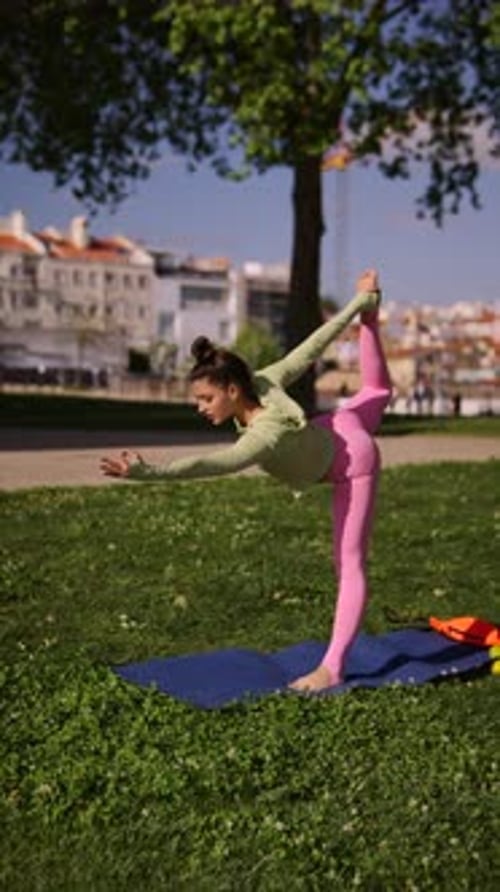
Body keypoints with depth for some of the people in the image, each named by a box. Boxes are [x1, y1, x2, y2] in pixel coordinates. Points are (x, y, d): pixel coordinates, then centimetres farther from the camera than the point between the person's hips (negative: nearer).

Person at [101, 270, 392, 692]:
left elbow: (214, 464, -61)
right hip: (336, 429, 7)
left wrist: (149, 472, -73)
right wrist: (357, 304, -4)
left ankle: (333, 667, -2)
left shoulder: (266, 435, -44)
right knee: (376, 391, 42)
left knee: (349, 566, -5)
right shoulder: (264, 381, -25)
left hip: (352, 462, -7)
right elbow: (311, 348, -16)